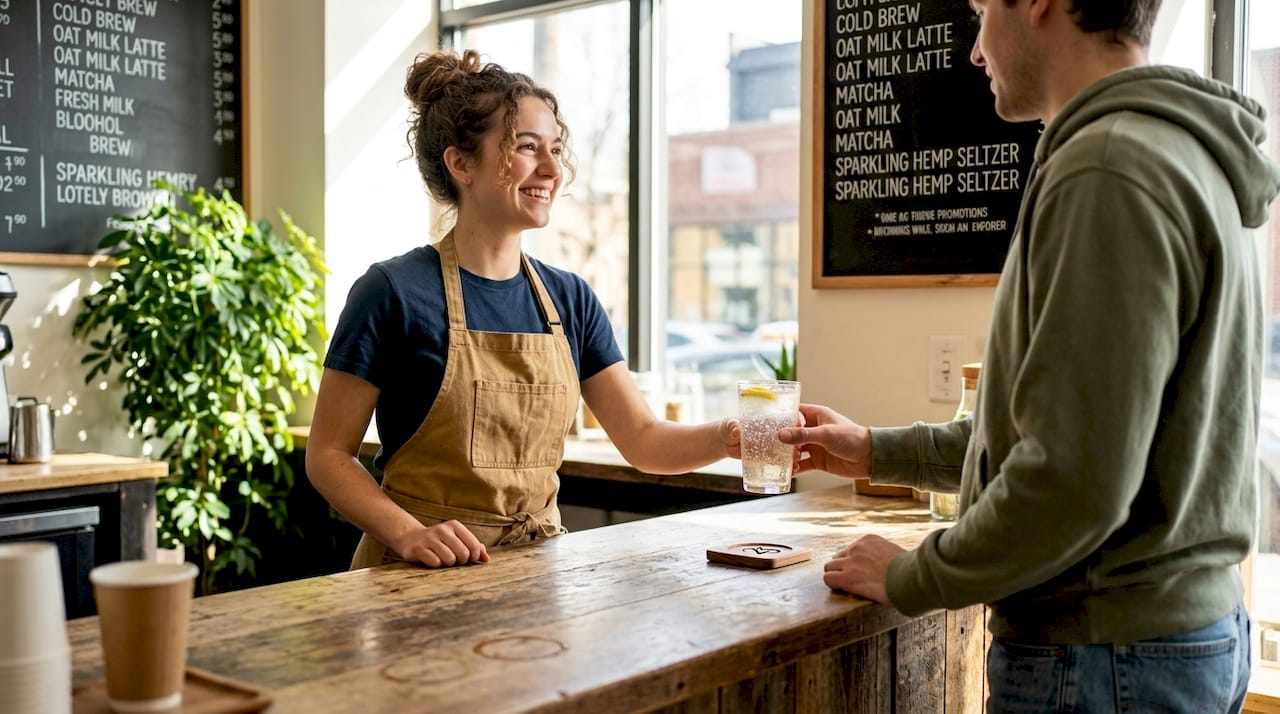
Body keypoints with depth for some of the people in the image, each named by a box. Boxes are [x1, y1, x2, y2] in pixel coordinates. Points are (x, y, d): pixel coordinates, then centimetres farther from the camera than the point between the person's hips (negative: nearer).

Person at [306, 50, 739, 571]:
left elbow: (642, 440, 5)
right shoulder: (395, 292, -8)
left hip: (536, 563, 4)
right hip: (422, 570, -4)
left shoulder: (570, 299, 7)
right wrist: (407, 532, -20)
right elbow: (328, 454, -5)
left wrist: (727, 437, -13)